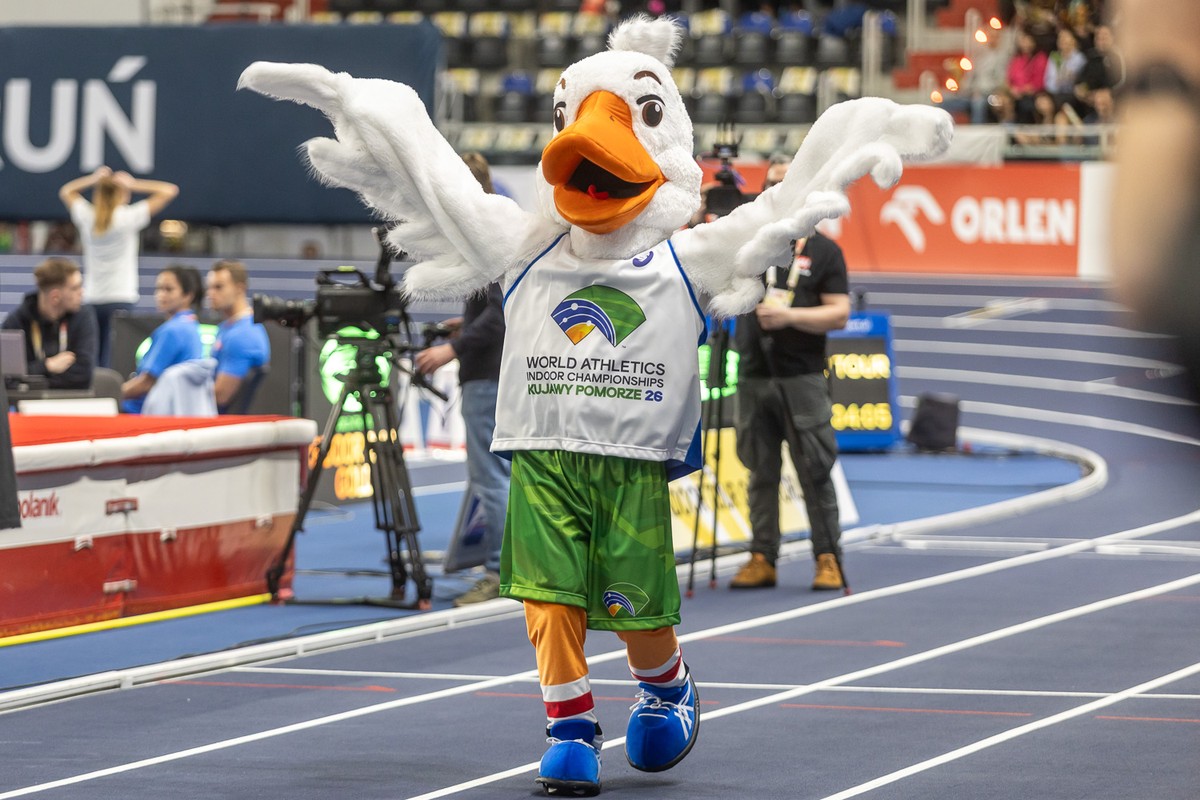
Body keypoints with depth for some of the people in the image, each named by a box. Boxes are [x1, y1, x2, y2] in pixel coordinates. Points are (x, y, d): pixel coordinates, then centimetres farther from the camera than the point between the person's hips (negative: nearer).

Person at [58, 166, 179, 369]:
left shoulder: (87, 216, 3)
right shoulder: (129, 217, -6)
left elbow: (66, 191, 23)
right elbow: (169, 190, -2)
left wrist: (93, 180, 12)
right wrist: (134, 185, 0)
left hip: (91, 298, 4)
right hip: (121, 298, -4)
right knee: (112, 360, -9)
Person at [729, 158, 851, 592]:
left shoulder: (824, 251, 5)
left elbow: (839, 314, -1)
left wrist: (789, 316, -15)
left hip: (802, 378, -2)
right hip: (752, 377, 3)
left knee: (815, 471, -3)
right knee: (761, 473, 5)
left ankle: (828, 559, 2)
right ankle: (762, 559, 9)